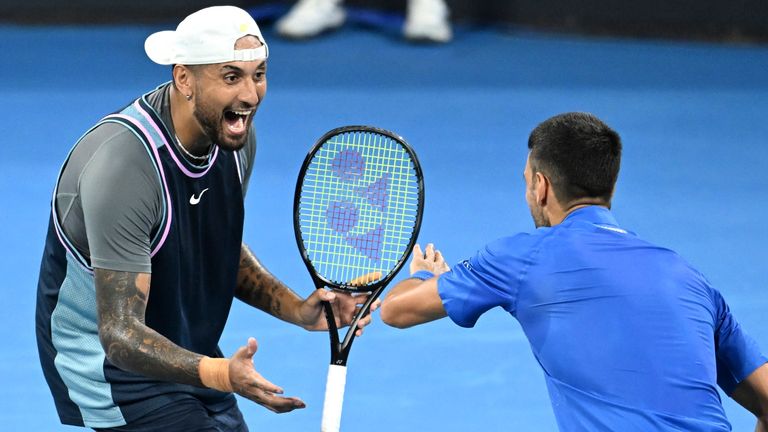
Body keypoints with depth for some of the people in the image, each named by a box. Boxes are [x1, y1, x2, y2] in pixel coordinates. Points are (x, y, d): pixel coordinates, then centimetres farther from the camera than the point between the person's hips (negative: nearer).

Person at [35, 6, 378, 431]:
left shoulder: (235, 136, -5)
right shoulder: (124, 165, -31)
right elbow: (120, 333, -33)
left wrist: (298, 310, -1)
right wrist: (219, 374, -47)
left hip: (187, 361, 8)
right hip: (112, 368, -8)